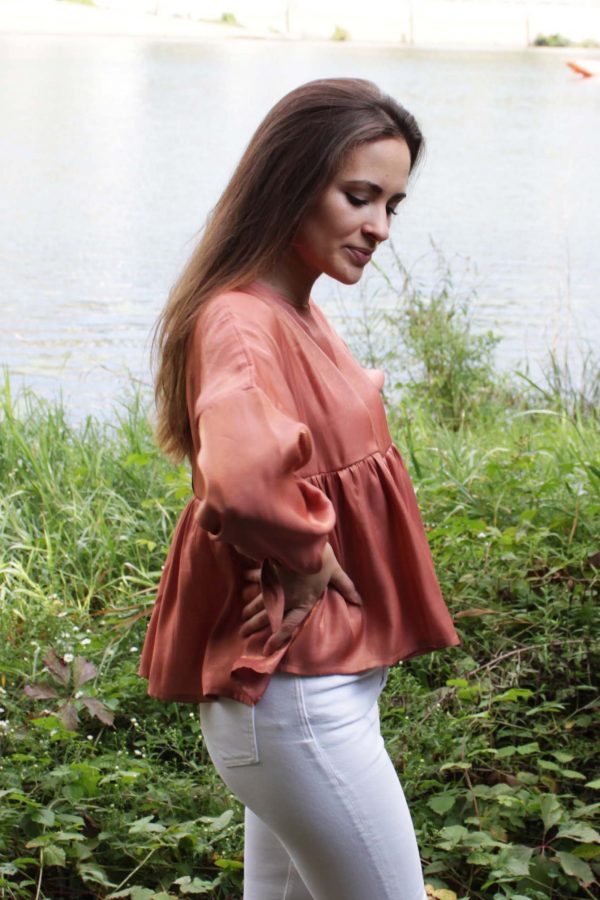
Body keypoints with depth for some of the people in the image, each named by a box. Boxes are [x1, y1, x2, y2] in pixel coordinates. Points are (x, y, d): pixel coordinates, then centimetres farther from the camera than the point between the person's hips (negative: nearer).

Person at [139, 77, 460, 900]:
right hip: (299, 699, -10)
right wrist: (309, 560, -24)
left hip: (323, 679, 10)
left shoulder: (296, 314, 9)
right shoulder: (243, 324, -21)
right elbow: (241, 480, -43)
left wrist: (360, 392, 8)